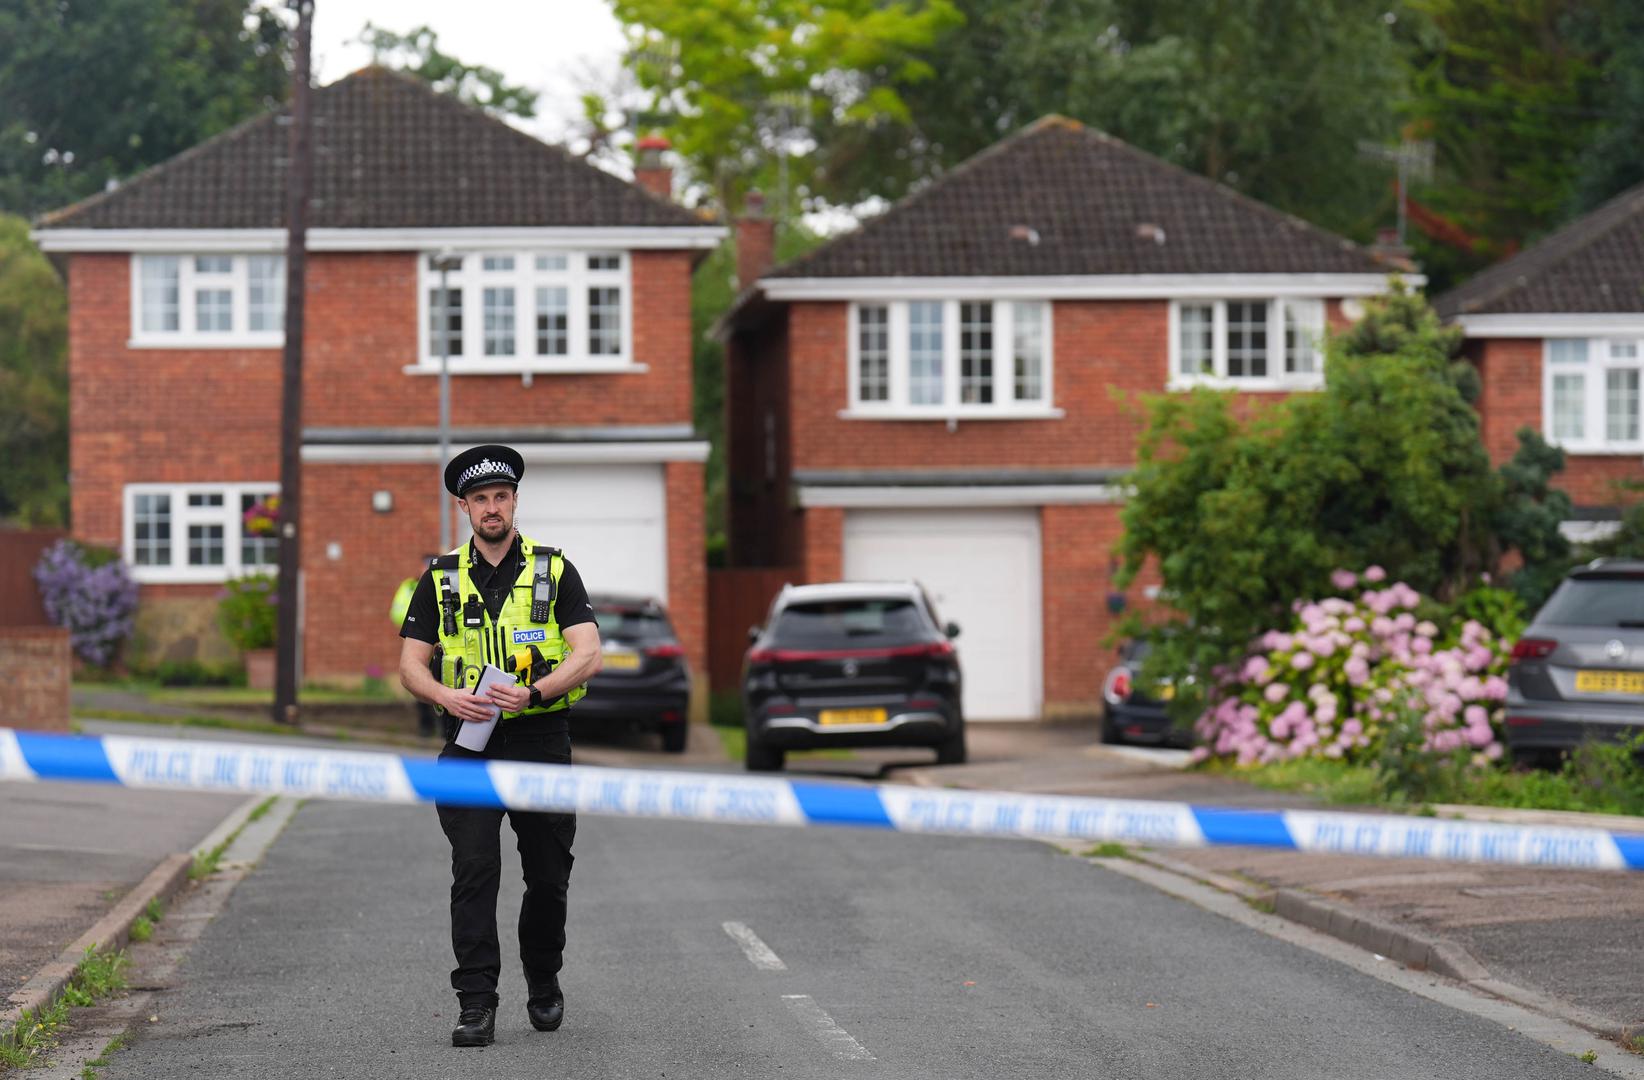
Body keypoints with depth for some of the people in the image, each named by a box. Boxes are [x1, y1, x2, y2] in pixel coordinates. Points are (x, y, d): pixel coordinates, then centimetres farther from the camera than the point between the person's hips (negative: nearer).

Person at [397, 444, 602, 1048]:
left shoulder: (554, 572, 3)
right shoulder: (442, 580, 8)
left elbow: (588, 656, -7)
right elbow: (410, 665, 5)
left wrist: (531, 692, -24)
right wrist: (448, 697, -17)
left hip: (542, 741, 0)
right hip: (470, 743, 0)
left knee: (548, 877, 8)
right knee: (474, 870, -12)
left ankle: (543, 982, 31)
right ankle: (476, 1005, -13)